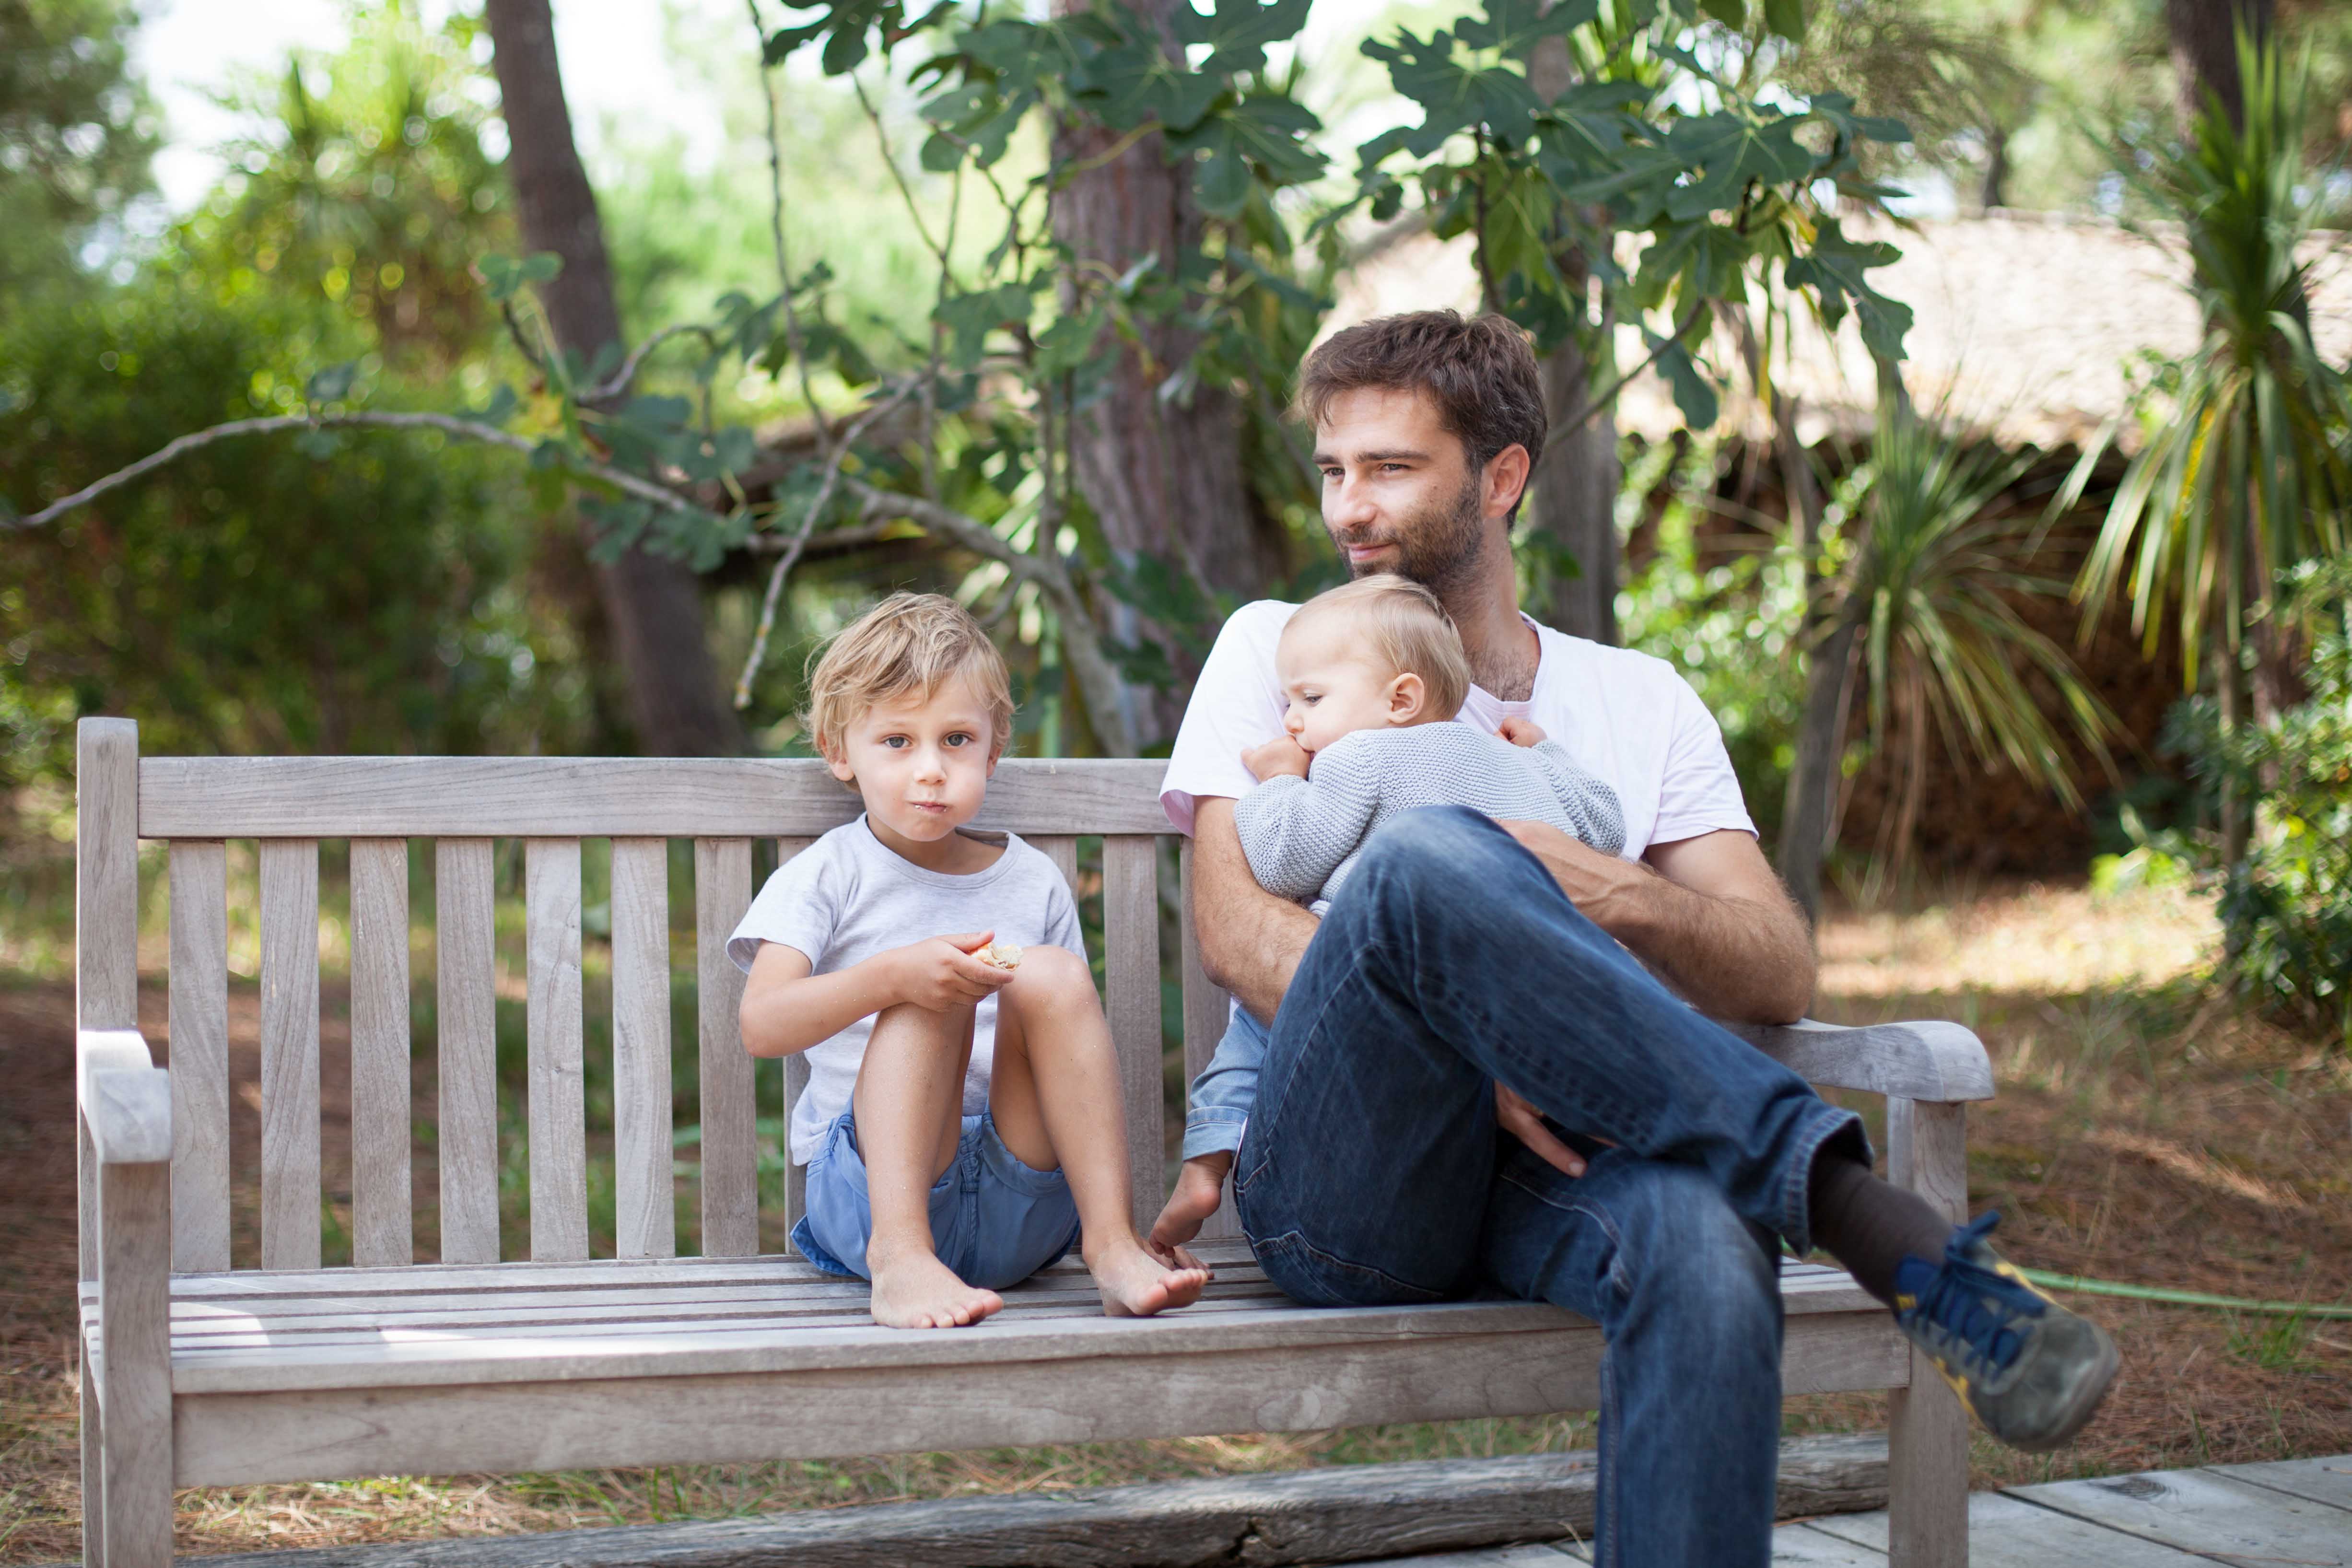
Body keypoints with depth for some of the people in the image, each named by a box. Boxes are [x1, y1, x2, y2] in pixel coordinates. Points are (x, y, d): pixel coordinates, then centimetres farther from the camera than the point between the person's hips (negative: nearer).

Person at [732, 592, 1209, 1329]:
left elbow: (1081, 1054, 18)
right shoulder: (824, 877, 4)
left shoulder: (1034, 882, 14)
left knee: (1051, 974, -20)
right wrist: (893, 974, -30)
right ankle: (899, 1254, -38)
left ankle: (1111, 1241, -27)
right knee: (928, 992, -26)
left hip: (1025, 1201, 2)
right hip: (873, 1180, -2)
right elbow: (761, 1026, -14)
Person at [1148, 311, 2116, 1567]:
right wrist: (1465, 1042, -16)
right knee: (1427, 857, -33)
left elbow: (1780, 975, 10)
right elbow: (1235, 933, 1)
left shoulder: (1639, 701, 22)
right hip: (1333, 1179, -1)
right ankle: (1877, 1228, -35)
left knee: (1702, 1246, -38)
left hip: (1542, 1174, 1)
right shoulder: (1279, 651, 18)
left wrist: (1613, 897, -13)